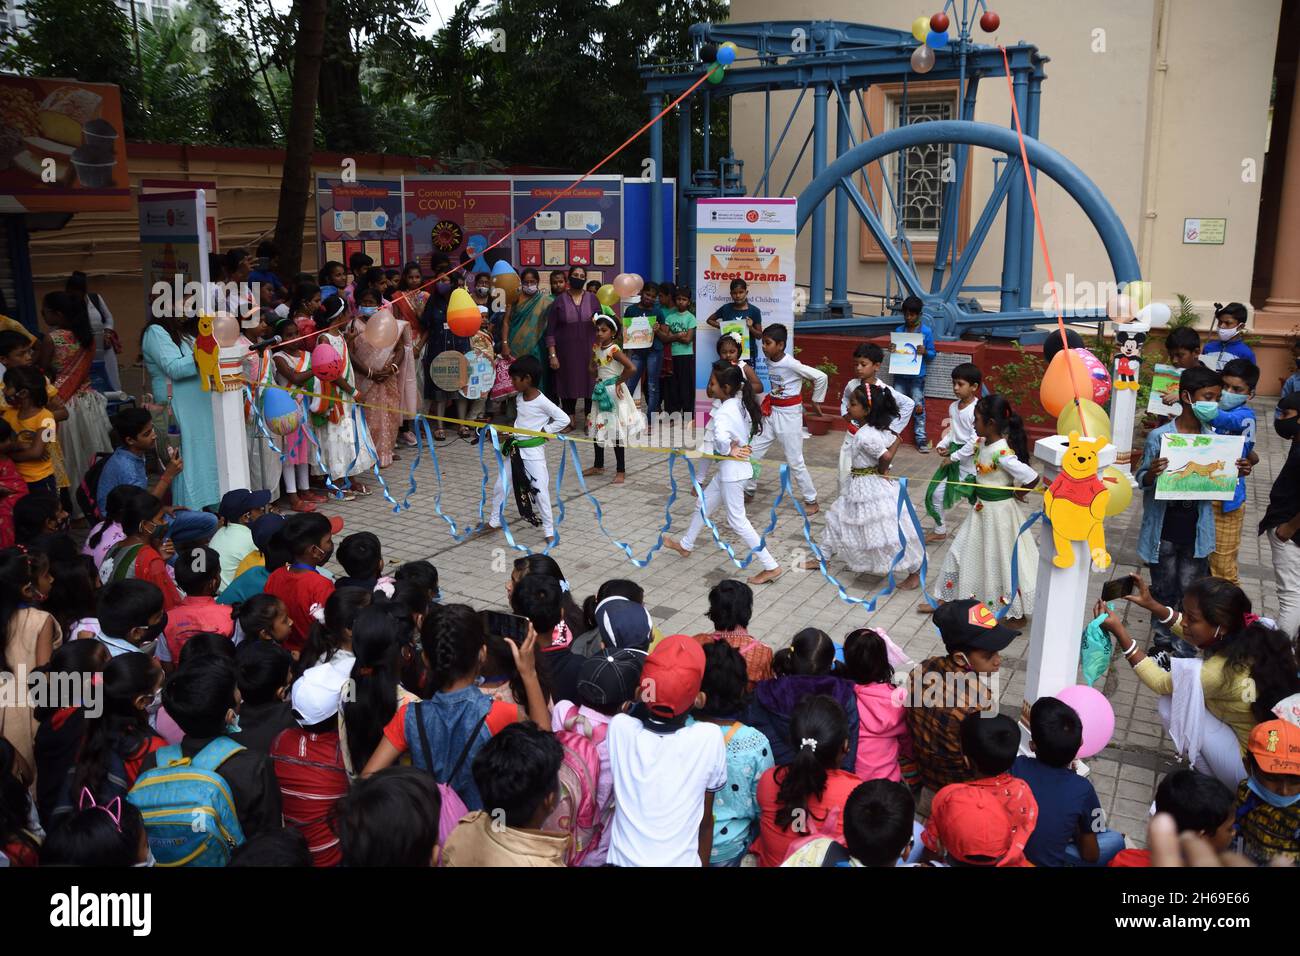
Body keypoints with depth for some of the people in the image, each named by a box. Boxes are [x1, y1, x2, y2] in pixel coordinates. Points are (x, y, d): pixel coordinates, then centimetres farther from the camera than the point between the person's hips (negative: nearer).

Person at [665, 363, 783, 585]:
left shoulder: (724, 411, -24)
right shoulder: (741, 404, 2)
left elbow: (721, 438, -44)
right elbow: (765, 423, 15)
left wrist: (729, 451, -23)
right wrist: (742, 447, 8)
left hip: (732, 471, -10)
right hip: (732, 468, 10)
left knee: (737, 520, 1)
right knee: (703, 505, 24)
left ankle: (771, 567, 5)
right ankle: (685, 545, 43)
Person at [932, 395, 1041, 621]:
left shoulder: (1002, 453, -28)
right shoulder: (982, 443, -2)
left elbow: (1032, 477, -30)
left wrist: (1018, 494, -13)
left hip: (999, 512, -9)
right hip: (982, 509, 9)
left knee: (1002, 560, 7)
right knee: (962, 552, 18)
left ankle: (1017, 611, 26)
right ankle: (946, 600, 32)